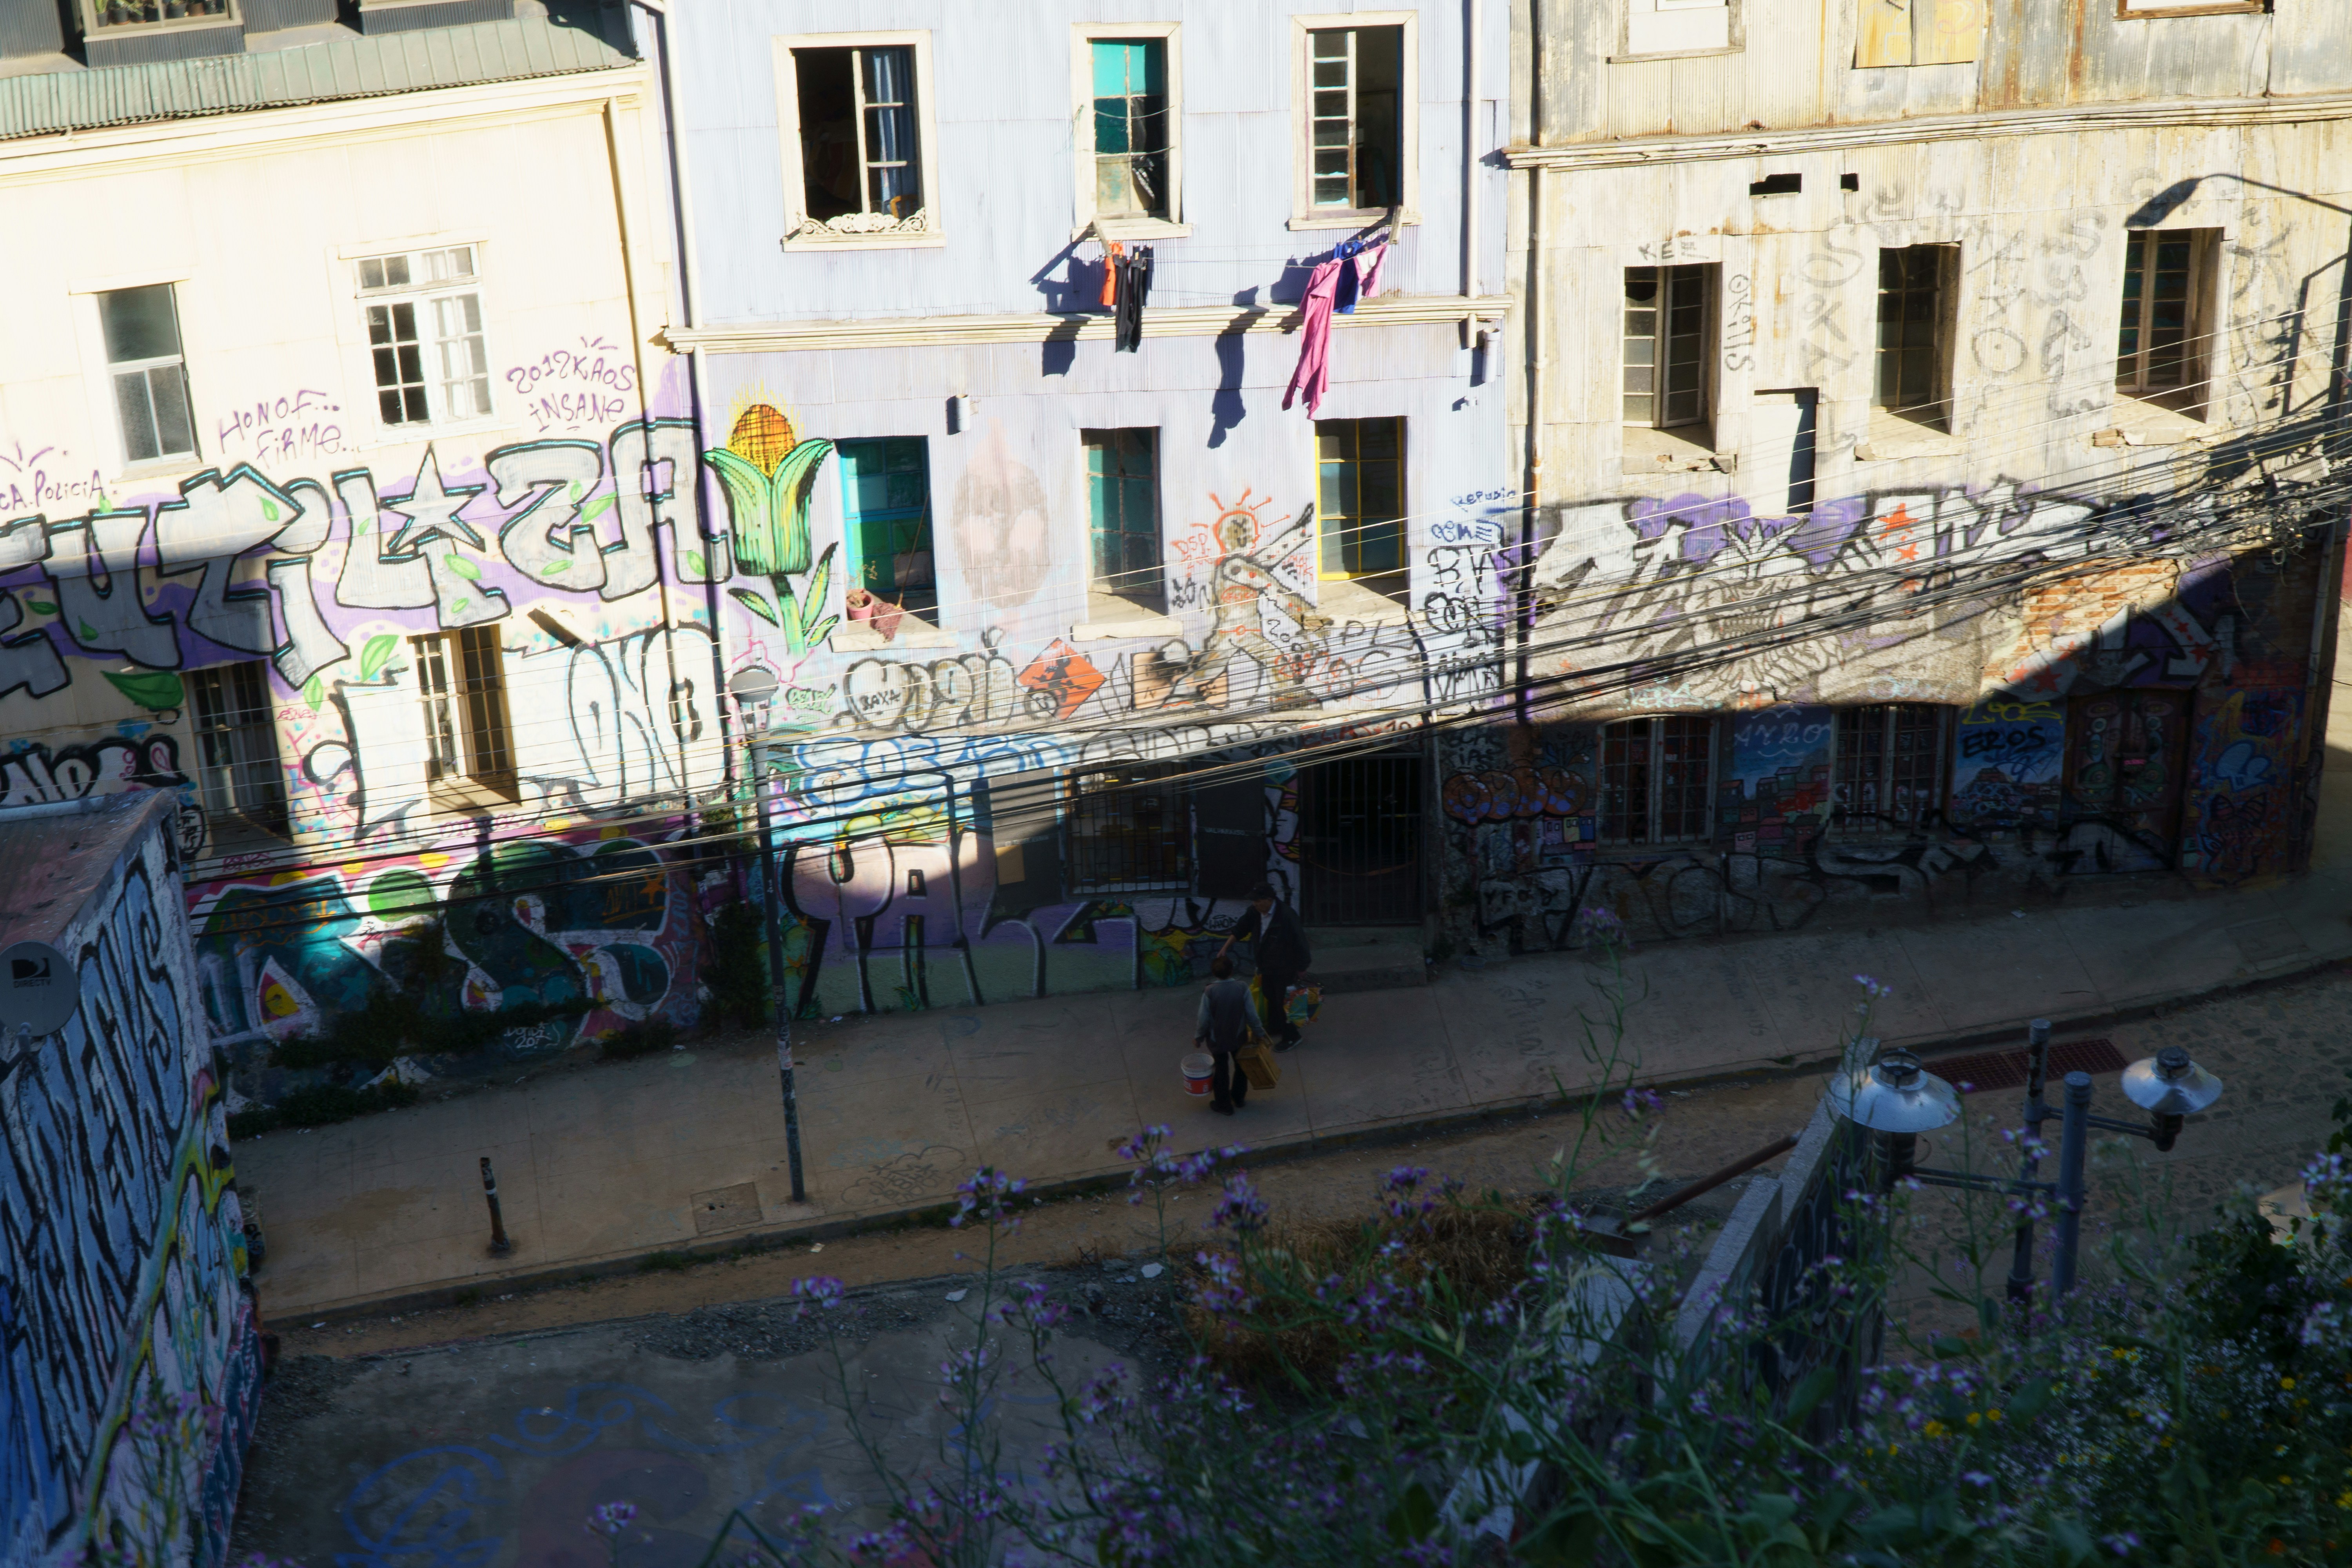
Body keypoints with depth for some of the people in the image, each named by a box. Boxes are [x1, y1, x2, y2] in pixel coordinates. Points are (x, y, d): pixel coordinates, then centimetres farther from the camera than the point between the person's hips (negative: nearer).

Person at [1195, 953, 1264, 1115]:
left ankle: (1224, 1105, 31)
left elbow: (1204, 1020, -16)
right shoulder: (1242, 988, -21)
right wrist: (1258, 1032, 4)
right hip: (1239, 1038, 1)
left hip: (1217, 1040, -1)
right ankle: (1238, 1097, 44)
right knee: (1241, 1066, 26)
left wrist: (1198, 1038, 1)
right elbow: (1252, 1015, -13)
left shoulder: (1210, 992, -24)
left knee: (1221, 1070, 18)